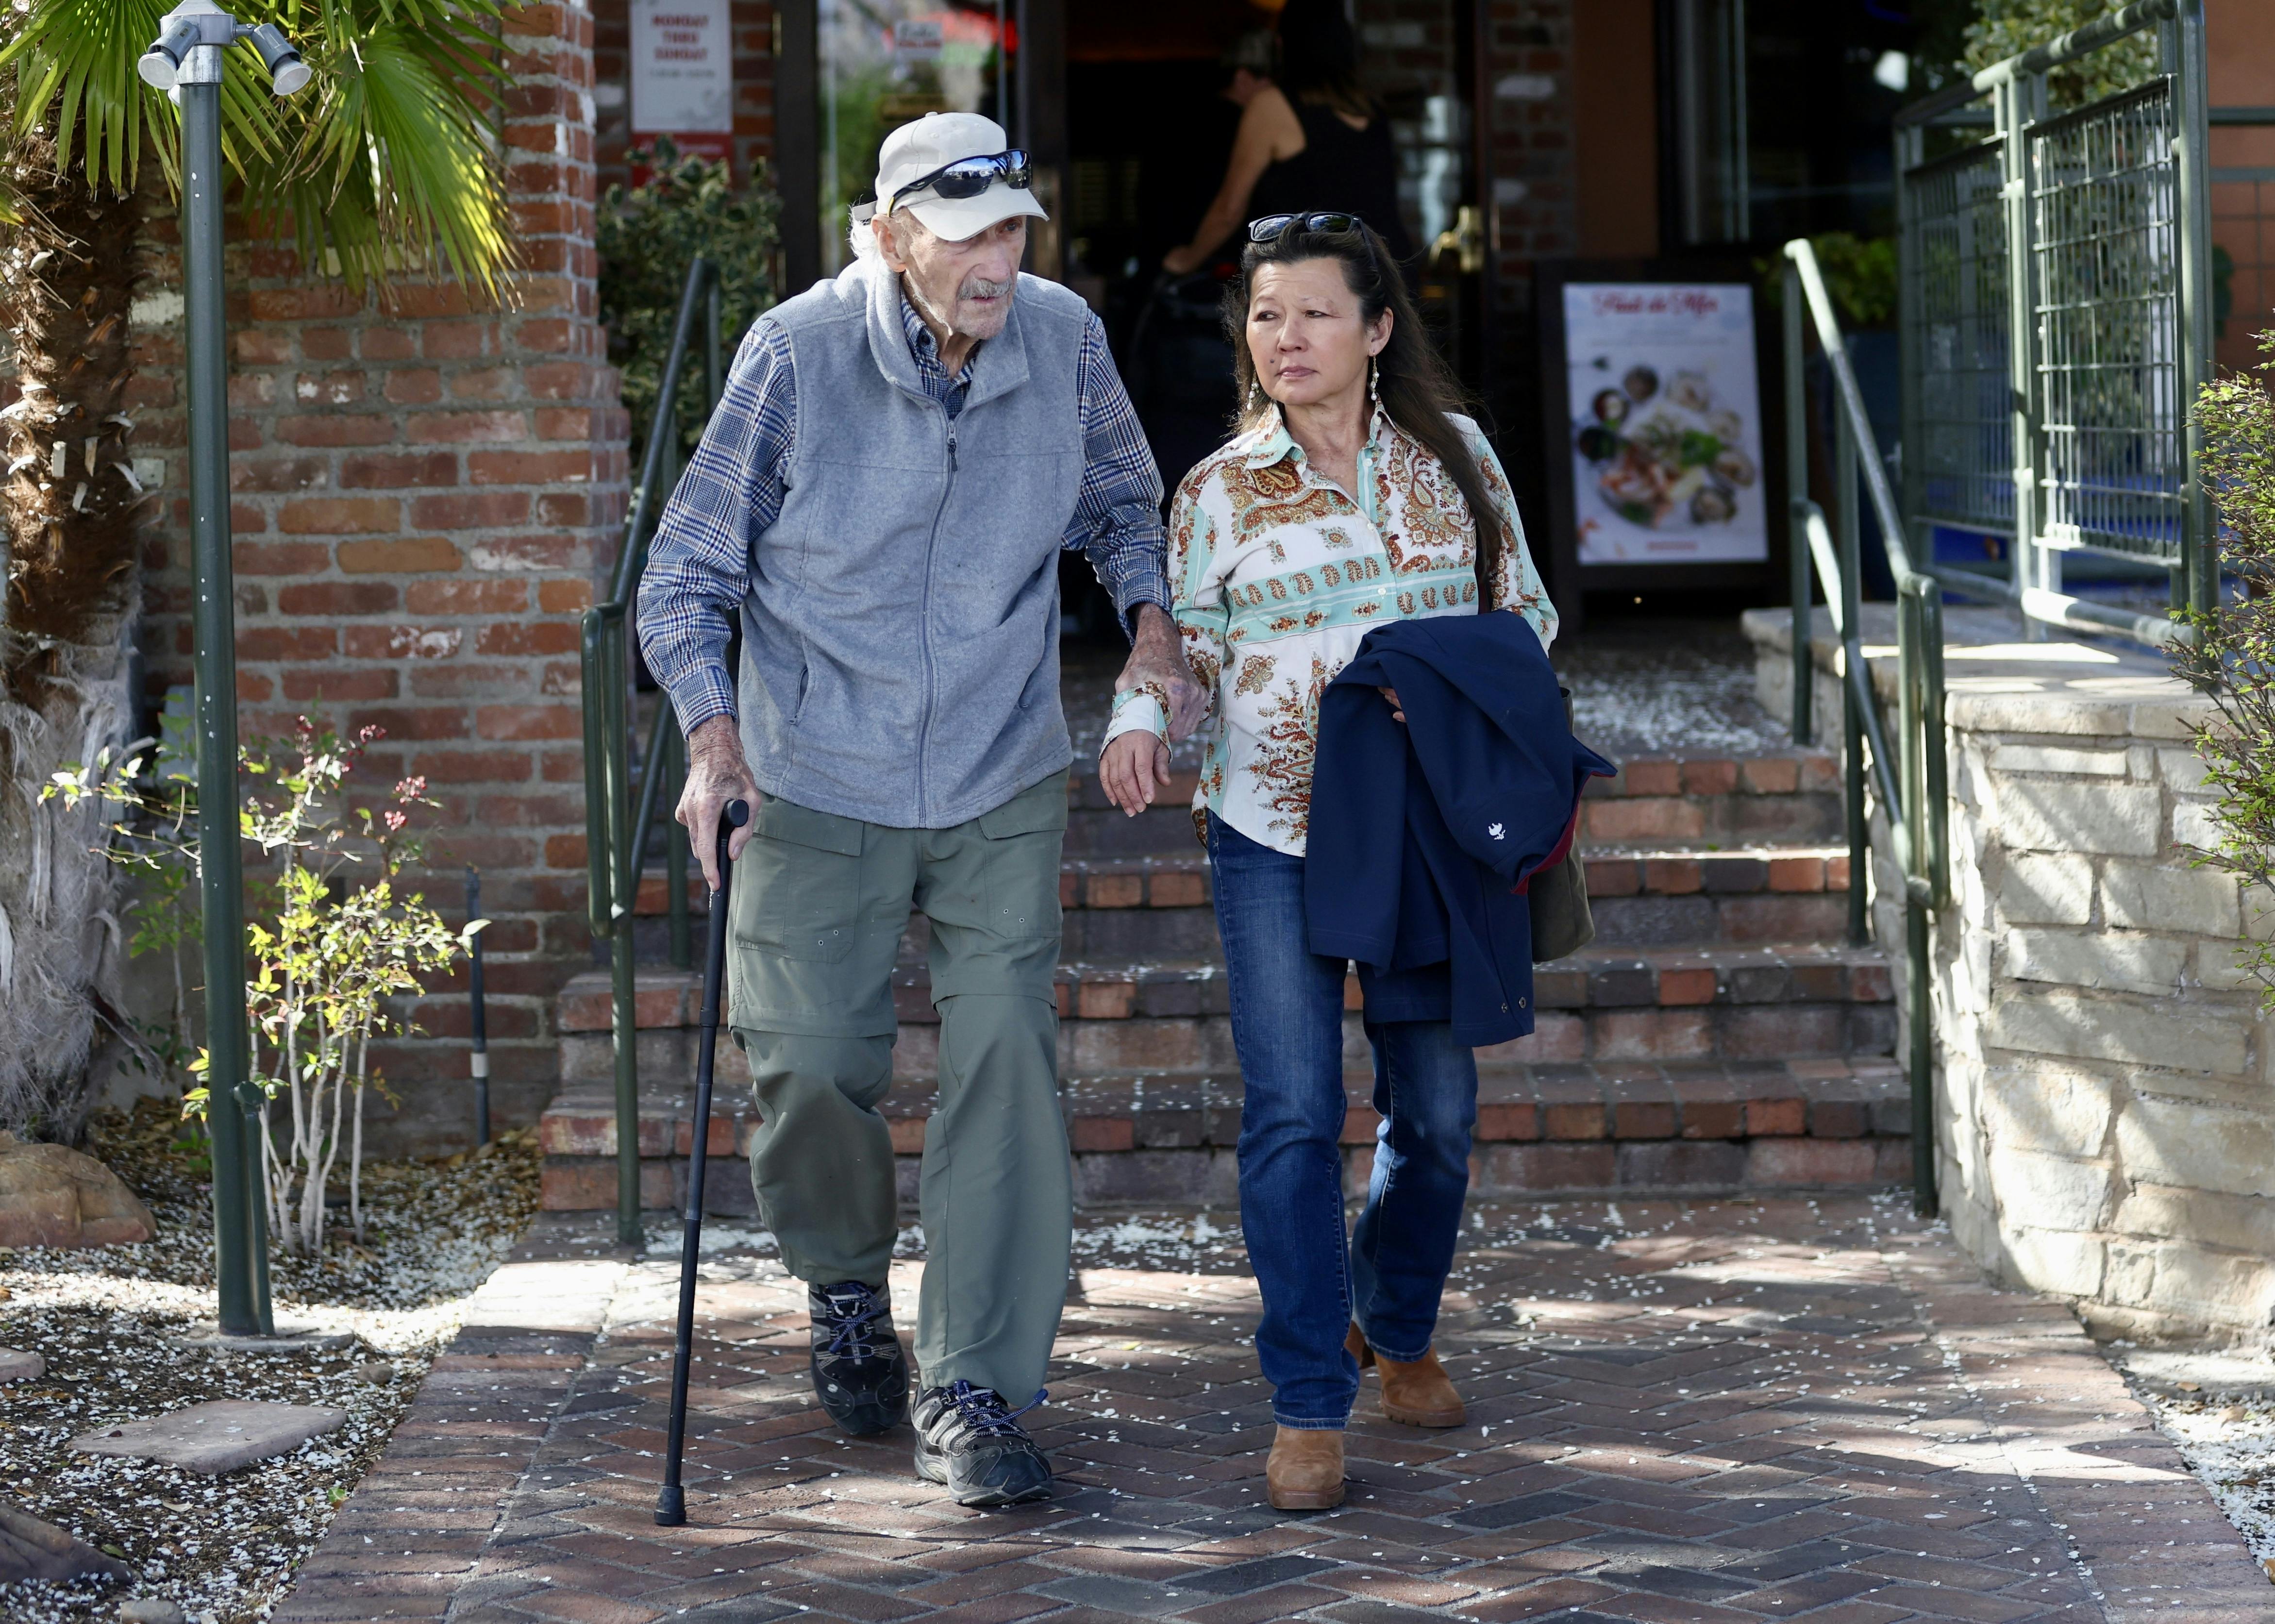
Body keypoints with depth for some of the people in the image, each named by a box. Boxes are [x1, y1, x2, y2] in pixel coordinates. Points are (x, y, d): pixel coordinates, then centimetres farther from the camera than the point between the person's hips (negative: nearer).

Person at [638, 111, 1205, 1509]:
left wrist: (1151, 623, -2)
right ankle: (847, 1284, 36)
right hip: (819, 790, -1)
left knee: (1007, 1065, -8)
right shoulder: (798, 356, -13)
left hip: (1004, 784, 2)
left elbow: (1122, 500, 16)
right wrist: (714, 733, -21)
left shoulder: (1064, 341, -5)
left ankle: (976, 1393, -2)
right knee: (813, 1066, 3)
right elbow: (687, 573, -6)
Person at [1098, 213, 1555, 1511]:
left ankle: (1396, 1328, 34)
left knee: (1437, 1111, 7)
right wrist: (1138, 724, -15)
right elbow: (1181, 637, 6)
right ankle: (1310, 1405, 0)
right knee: (1294, 1116, -8)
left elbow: (1522, 607, 13)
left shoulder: (1454, 454, 7)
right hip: (1272, 833, -1)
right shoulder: (1220, 490, 4)